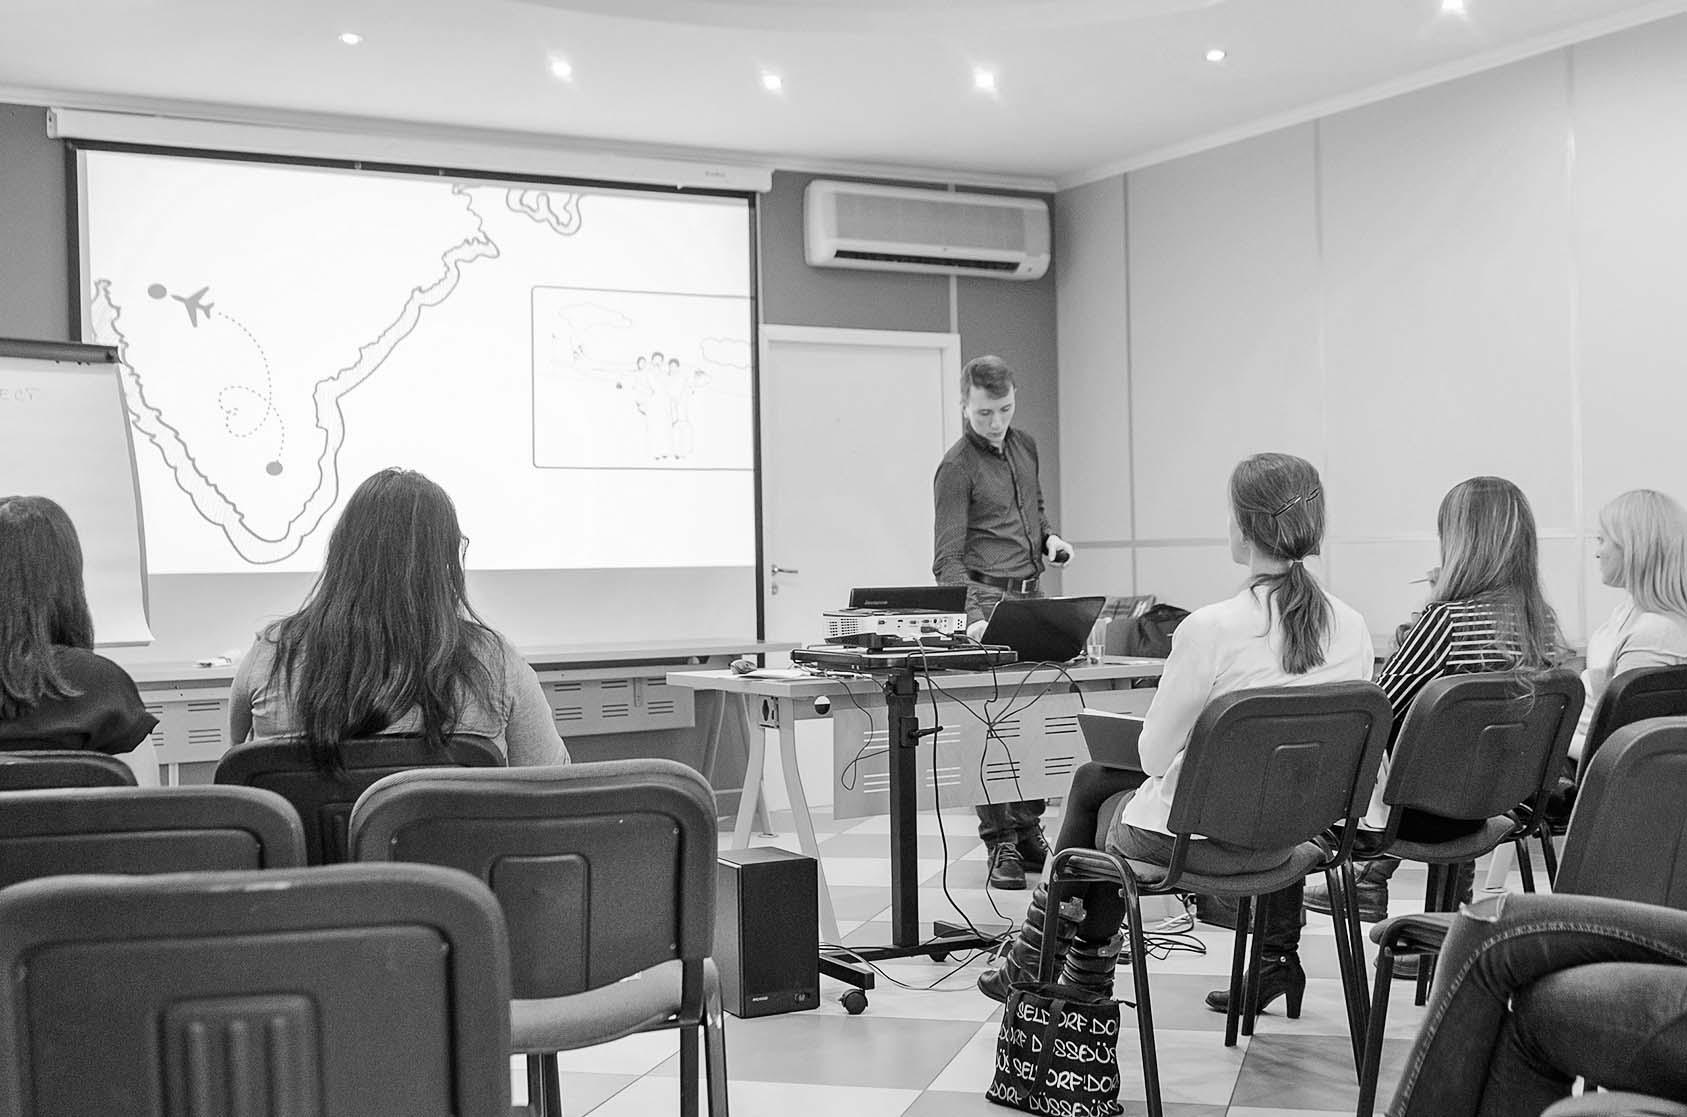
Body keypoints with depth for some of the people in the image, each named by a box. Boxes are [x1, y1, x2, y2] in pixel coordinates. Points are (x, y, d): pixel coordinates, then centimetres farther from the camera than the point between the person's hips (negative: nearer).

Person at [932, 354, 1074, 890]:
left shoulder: (1025, 445, 11)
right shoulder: (957, 467, -11)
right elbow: (947, 558, -15)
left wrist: (1048, 535, 7)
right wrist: (970, 618, -29)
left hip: (1031, 594, 7)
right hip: (988, 596, -6)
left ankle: (1029, 829, 17)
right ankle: (1000, 843, 0)